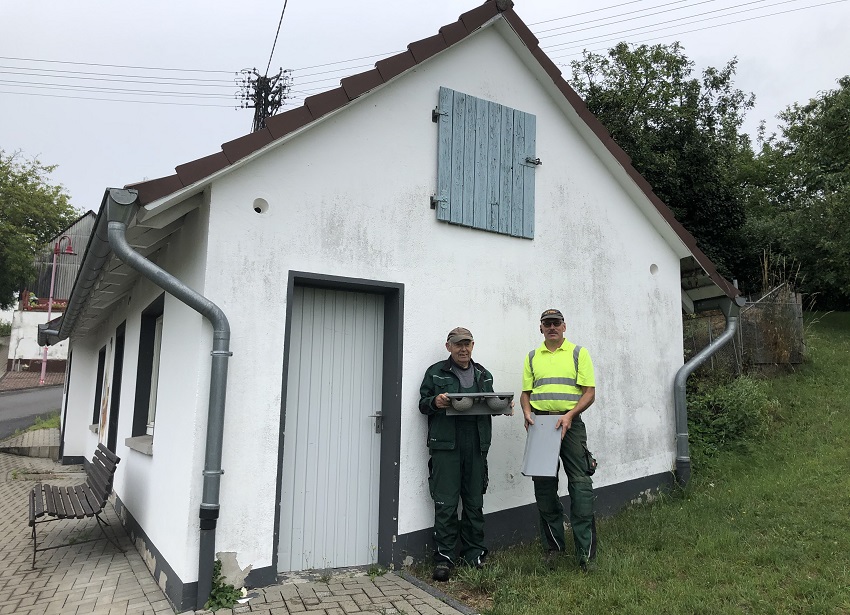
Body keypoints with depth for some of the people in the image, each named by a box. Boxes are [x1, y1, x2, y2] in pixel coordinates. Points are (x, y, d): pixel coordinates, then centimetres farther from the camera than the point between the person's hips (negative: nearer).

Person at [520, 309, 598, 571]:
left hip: (570, 423, -3)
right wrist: (527, 412, -7)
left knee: (580, 483, -5)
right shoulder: (532, 357, 13)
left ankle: (585, 549, 3)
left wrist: (570, 415, -16)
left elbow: (589, 392, -2)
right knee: (544, 485, 7)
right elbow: (525, 392, 13)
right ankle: (552, 546, 21)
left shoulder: (578, 353, 4)